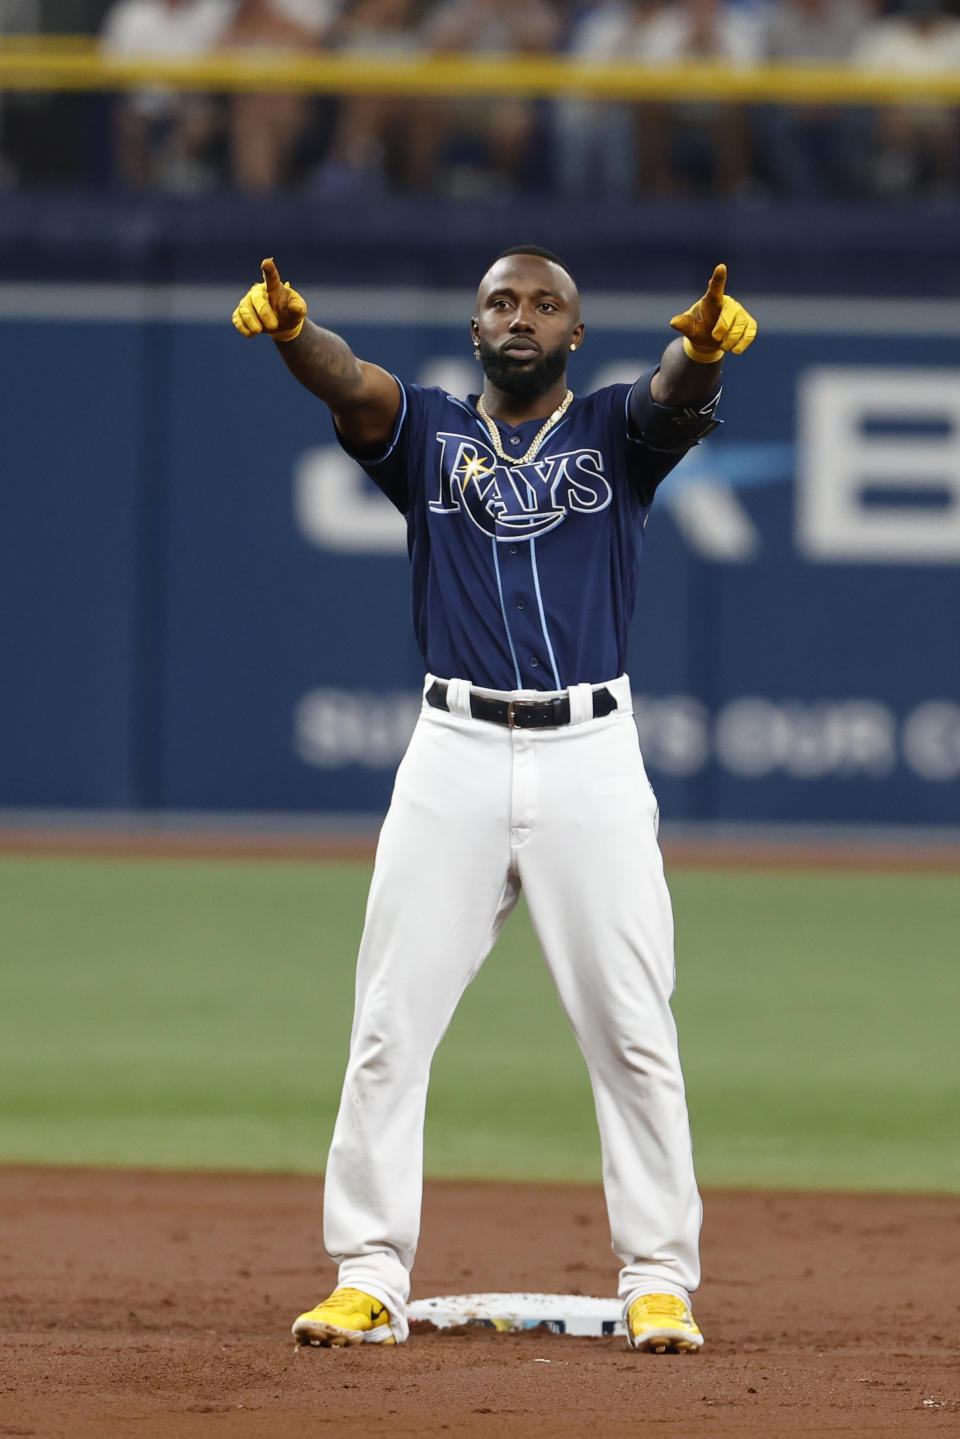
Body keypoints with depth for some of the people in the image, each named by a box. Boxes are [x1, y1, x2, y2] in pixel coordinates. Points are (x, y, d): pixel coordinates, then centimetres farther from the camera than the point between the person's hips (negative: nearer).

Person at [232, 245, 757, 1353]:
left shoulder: (615, 431, 9)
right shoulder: (429, 433, 11)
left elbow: (677, 396, -15)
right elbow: (351, 386, -11)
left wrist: (704, 345, -40)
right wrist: (288, 328, -34)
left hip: (592, 760, -1)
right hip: (456, 755, 1)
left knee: (632, 1031, -1)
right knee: (390, 1024, -2)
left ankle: (657, 1281, 6)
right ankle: (370, 1279, 3)